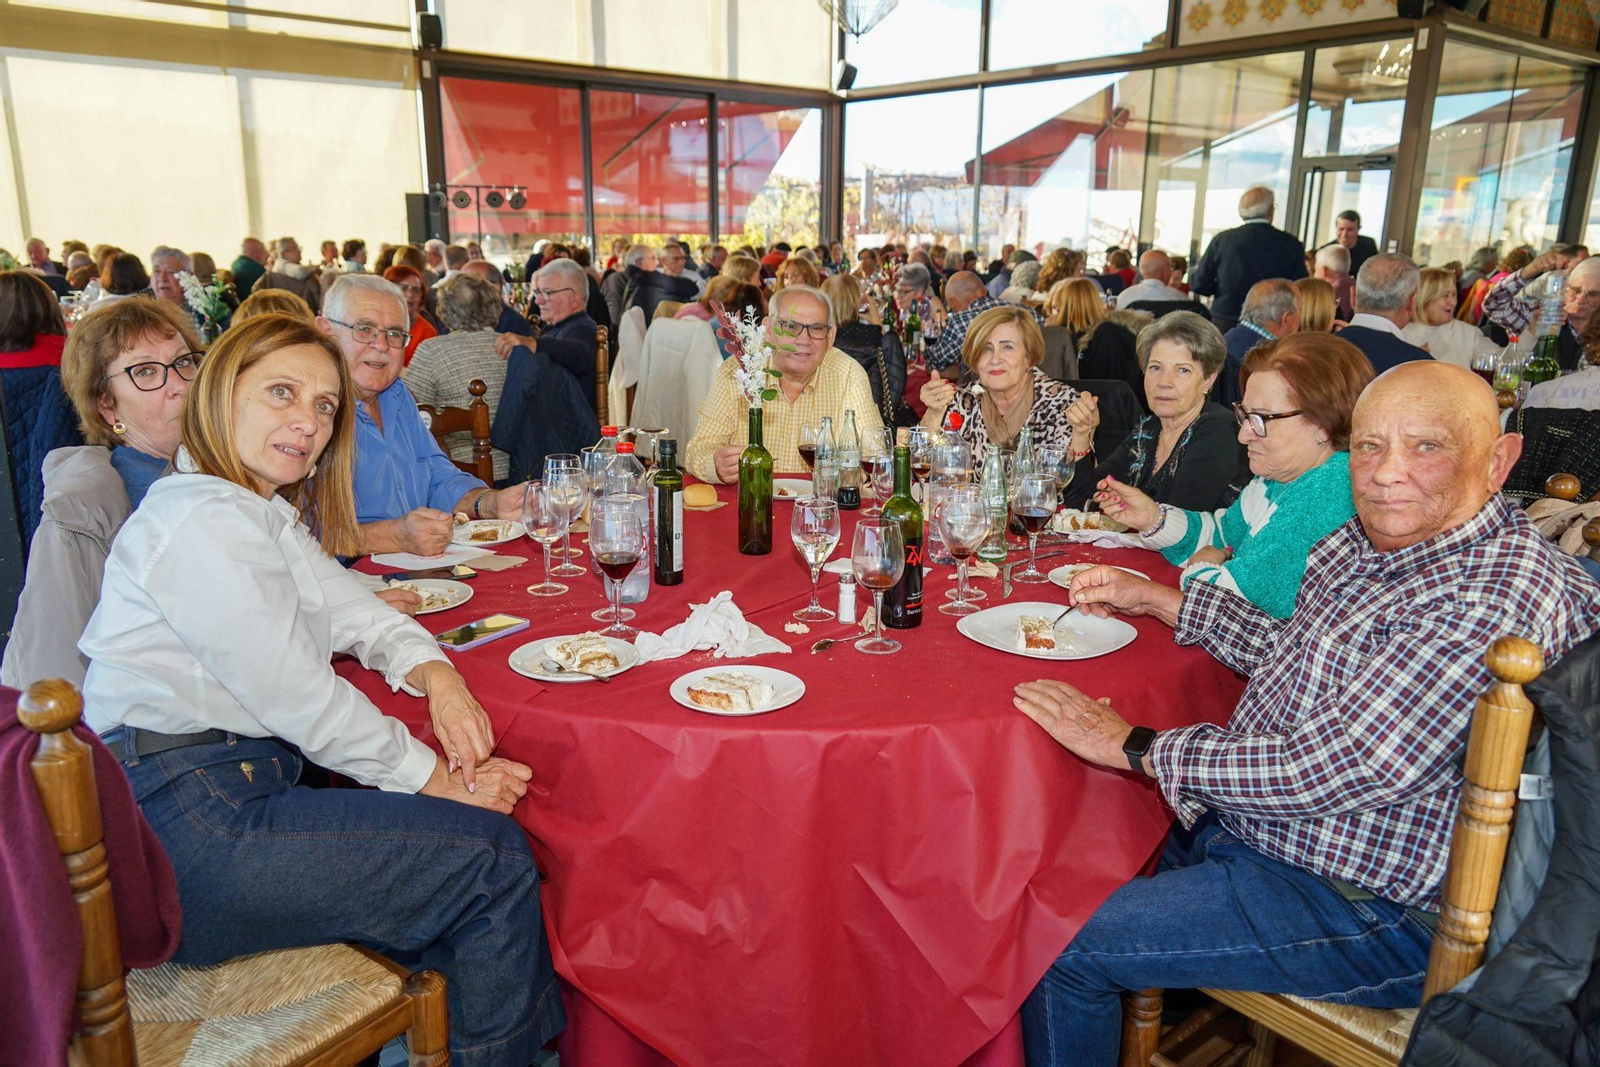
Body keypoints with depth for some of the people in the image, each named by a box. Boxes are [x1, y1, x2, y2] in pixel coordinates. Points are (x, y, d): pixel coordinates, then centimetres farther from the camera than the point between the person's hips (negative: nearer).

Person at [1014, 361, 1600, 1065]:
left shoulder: (1493, 600, -29)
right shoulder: (1372, 537, 1)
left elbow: (1318, 774, -29)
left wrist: (1132, 744, -20)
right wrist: (1155, 599, 11)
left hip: (1369, 909, -9)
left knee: (1064, 943, -11)